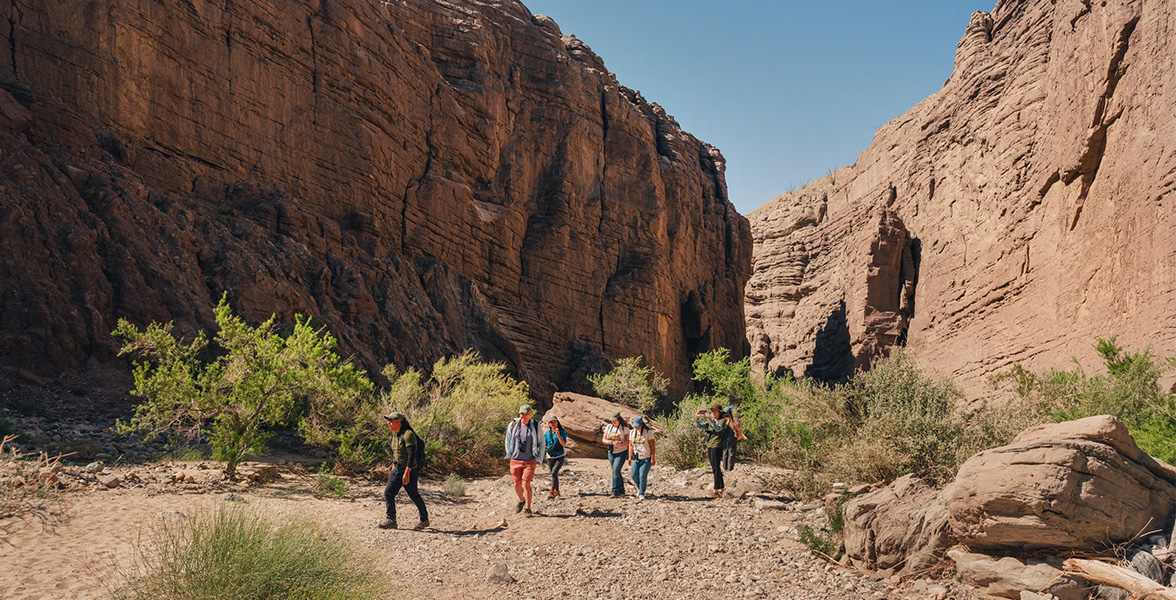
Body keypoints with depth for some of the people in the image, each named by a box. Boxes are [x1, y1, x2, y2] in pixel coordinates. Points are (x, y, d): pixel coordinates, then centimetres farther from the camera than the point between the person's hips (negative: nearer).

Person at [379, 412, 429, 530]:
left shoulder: (408, 434, -19)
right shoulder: (395, 435, 9)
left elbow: (412, 454, -25)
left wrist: (407, 473, -28)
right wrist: (393, 468, 23)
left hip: (410, 471, -8)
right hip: (397, 470, 8)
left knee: (414, 495, 3)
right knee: (388, 493, -2)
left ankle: (424, 520, 19)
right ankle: (391, 520, 4)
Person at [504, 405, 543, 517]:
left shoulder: (536, 426, -4)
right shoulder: (513, 425, -2)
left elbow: (541, 443, 6)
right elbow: (508, 441, 14)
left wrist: (539, 459, 1)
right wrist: (509, 455, 11)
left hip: (530, 461, -2)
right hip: (515, 460, 2)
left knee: (526, 483, -11)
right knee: (517, 485, 7)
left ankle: (527, 509, 0)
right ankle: (521, 500, 37)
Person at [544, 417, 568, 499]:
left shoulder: (562, 432, -8)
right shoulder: (547, 433, 3)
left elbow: (564, 444, -17)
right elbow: (545, 444, 13)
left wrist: (558, 435, -28)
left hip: (560, 457, -4)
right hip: (550, 457, 4)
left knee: (554, 472, -21)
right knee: (554, 474, 10)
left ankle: (552, 491, -21)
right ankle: (557, 492, 24)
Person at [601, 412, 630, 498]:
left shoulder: (624, 428, -8)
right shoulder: (608, 427, 4)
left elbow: (628, 441, -9)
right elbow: (604, 440, 6)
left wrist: (620, 443, -28)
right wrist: (611, 442, -16)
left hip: (622, 452, -5)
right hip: (611, 452, 5)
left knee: (616, 470, -15)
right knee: (616, 471, 9)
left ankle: (615, 492, -14)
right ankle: (621, 490, 22)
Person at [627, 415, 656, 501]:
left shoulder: (648, 432, -7)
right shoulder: (632, 432, 7)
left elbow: (653, 446, -7)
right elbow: (631, 445, 14)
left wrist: (652, 458, -12)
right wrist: (630, 457, 8)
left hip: (646, 458, -4)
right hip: (636, 458, 4)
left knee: (642, 475, -11)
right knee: (634, 475, -3)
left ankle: (641, 494, 0)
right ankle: (640, 487, 26)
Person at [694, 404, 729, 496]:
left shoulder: (722, 420, -4)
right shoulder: (710, 421, 17)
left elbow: (718, 429, -22)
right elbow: (699, 426, 12)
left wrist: (710, 419, -31)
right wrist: (696, 419, -6)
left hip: (717, 446, -8)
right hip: (709, 446, 8)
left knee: (716, 469, -9)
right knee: (714, 469, 11)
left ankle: (716, 490, -7)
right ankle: (721, 489, 18)